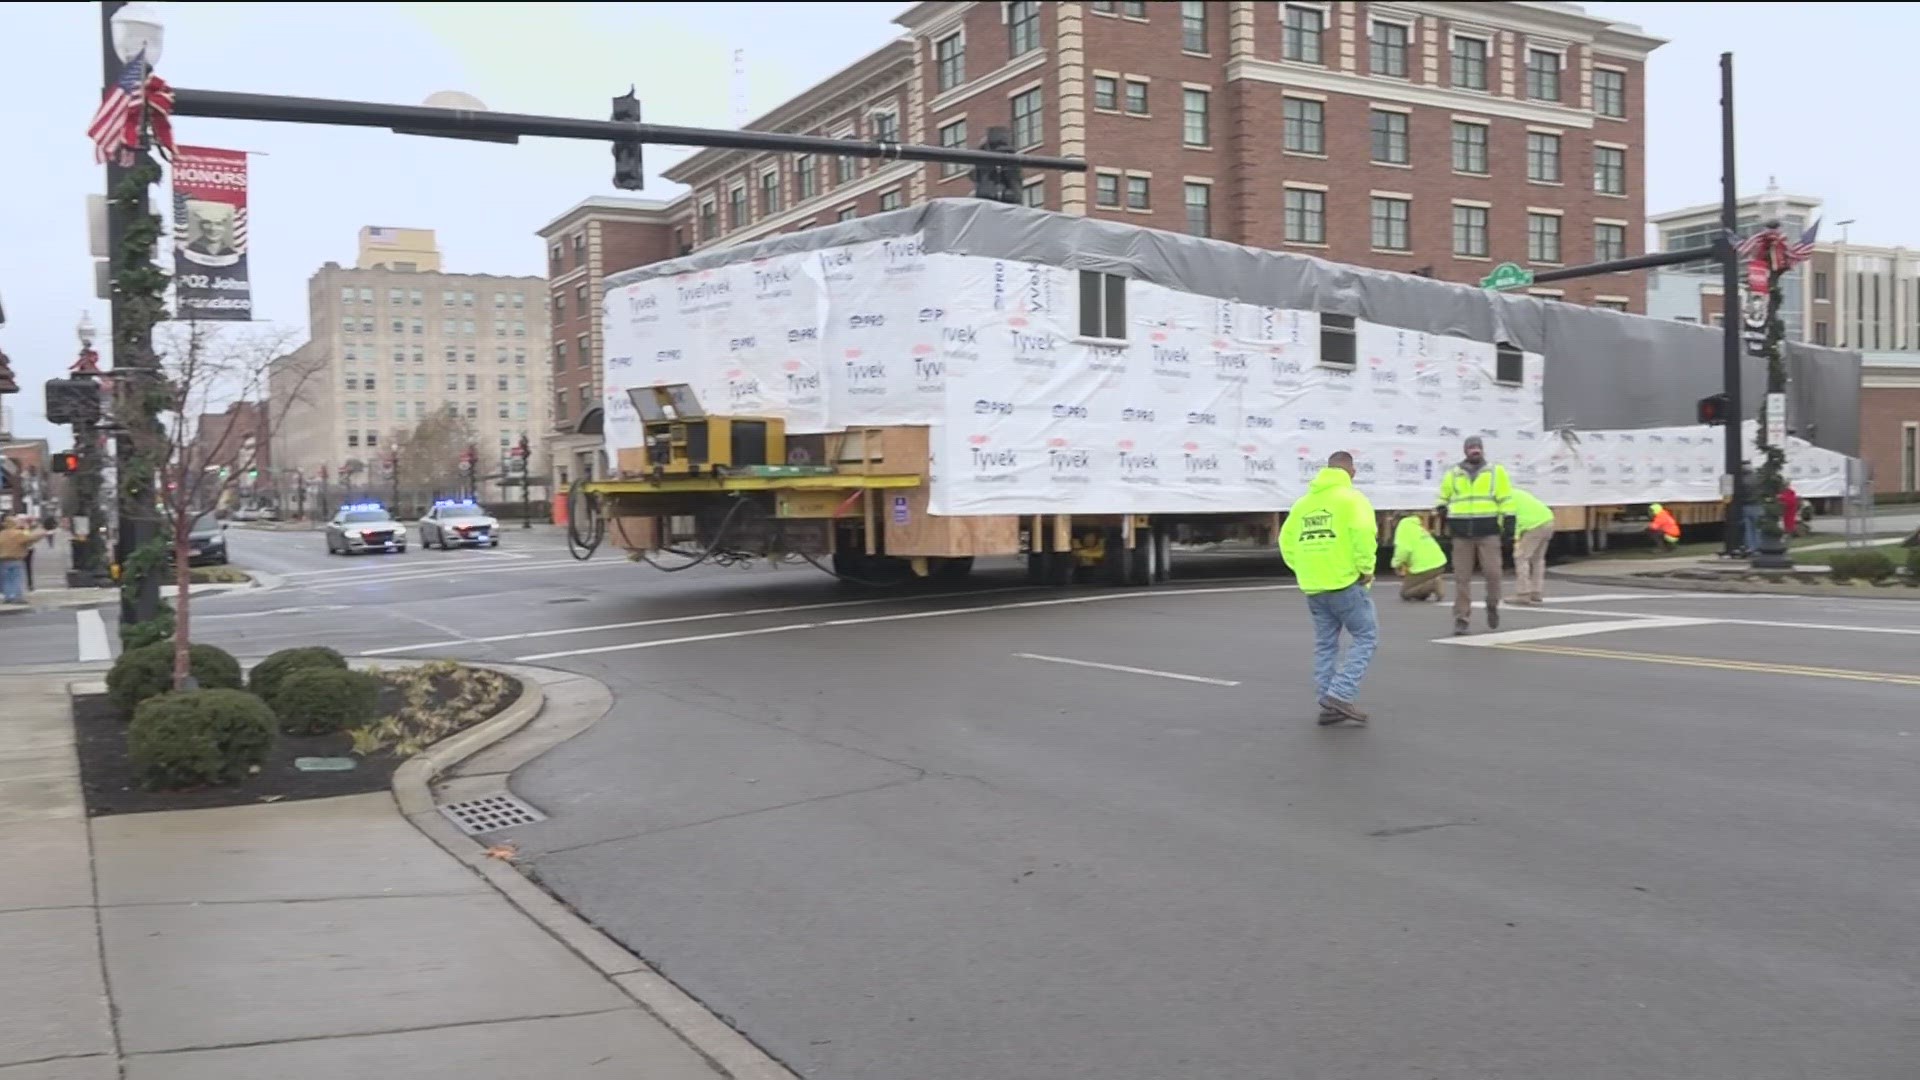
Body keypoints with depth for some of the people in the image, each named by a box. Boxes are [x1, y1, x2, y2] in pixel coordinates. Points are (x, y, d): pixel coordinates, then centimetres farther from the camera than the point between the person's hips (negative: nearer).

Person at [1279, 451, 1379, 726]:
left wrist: (1302, 569, 12)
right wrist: (1366, 568, -10)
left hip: (1313, 587, 6)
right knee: (1365, 636, 3)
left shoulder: (1304, 501, 14)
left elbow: (1287, 540, 10)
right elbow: (1363, 533, -20)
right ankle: (1340, 695, -7)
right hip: (1345, 582, -6)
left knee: (1325, 644, 13)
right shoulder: (1351, 497, -5)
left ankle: (1328, 705, 13)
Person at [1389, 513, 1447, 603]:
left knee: (1405, 593, 5)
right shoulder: (1417, 525, 23)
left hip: (1424, 566, -9)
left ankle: (1433, 585, -14)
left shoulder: (1404, 524, -4)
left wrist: (1397, 564, -5)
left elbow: (1403, 548, -17)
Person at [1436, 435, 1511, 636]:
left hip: (1488, 531, -2)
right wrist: (1443, 510, 8)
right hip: (1462, 533, 2)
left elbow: (1506, 501, 4)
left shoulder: (1496, 472, 6)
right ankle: (1461, 618, 7)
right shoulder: (1453, 474, 11)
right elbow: (1443, 497, 26)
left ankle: (1492, 606, 22)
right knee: (1462, 577, 1)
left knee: (1492, 573, -5)